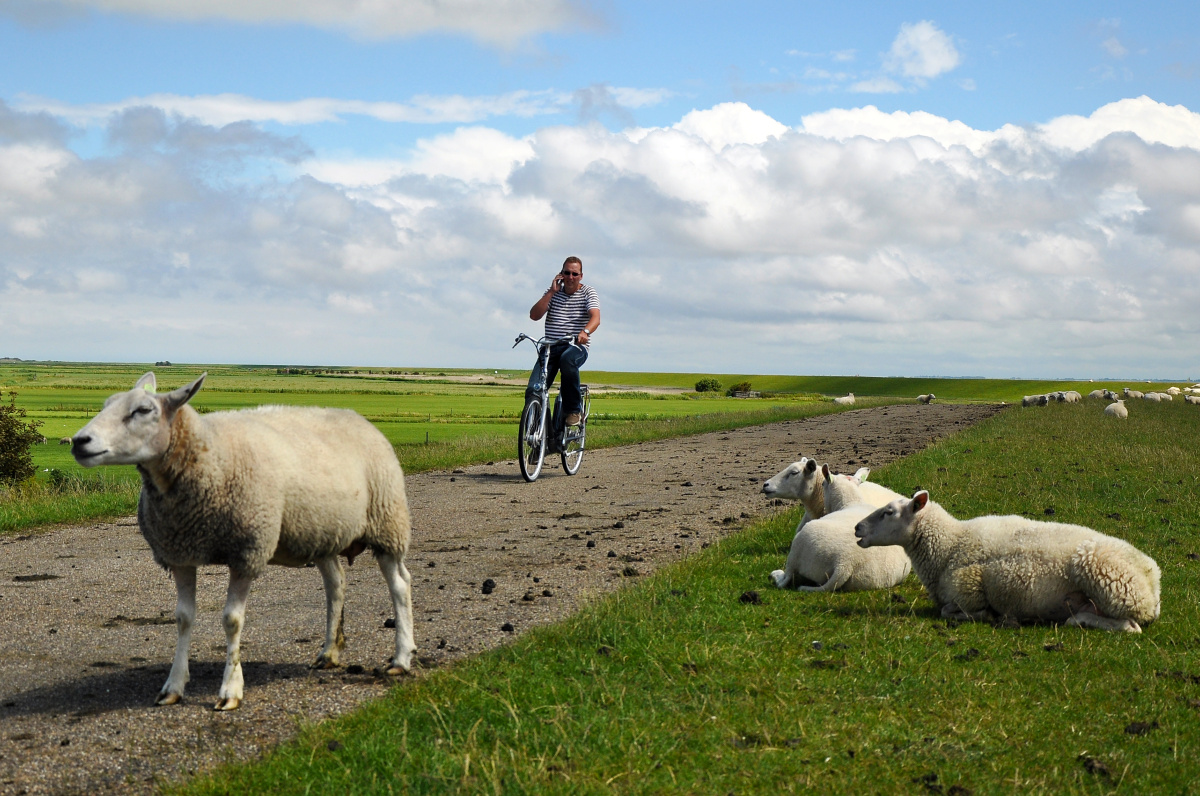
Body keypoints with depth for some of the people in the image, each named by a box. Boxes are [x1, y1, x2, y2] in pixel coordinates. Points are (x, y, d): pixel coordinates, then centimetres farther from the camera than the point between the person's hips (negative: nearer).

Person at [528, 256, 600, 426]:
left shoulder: (588, 293, 3)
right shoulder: (553, 293, 11)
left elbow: (595, 317, -16)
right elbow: (534, 315, -3)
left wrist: (585, 332, -38)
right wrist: (551, 292, -9)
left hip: (576, 347, -3)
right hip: (551, 347, 3)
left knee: (567, 359, -40)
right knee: (533, 390, -17)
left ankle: (573, 410, -23)